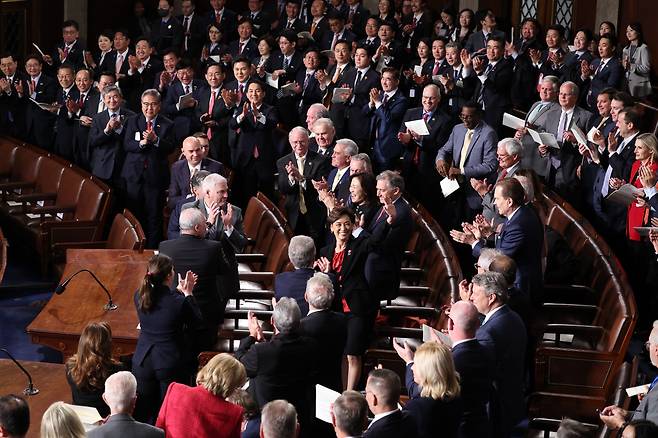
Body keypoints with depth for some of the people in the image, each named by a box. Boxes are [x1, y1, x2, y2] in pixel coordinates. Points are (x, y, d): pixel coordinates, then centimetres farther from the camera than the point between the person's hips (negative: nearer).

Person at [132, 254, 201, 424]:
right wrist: (188, 294, 2)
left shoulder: (139, 296, -9)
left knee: (145, 414, 16)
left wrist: (179, 291, 13)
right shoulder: (180, 302, -23)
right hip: (171, 364, -4)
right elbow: (196, 322, -4)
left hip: (143, 363, 4)